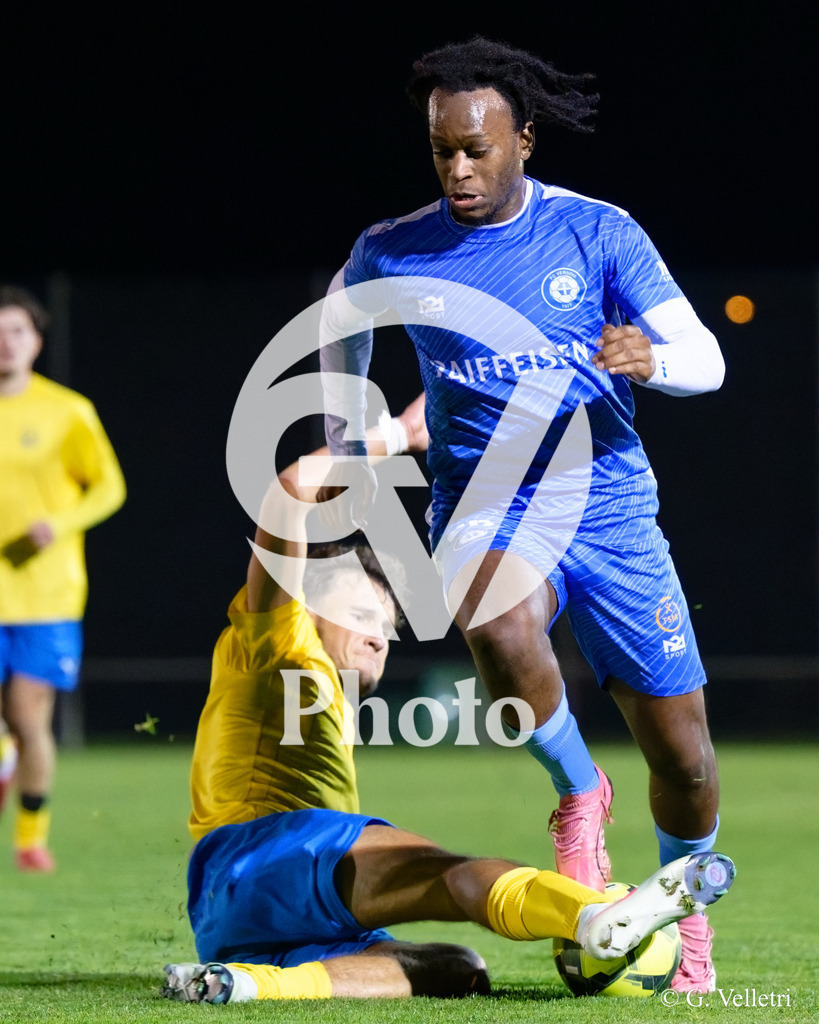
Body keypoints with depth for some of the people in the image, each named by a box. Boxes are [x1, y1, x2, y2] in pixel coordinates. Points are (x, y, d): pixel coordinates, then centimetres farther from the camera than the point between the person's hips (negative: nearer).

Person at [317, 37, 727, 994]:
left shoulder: (599, 233, -4)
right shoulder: (393, 254, -2)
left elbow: (705, 358, -5)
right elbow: (342, 316, 21)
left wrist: (650, 358, -28)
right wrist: (346, 441, 20)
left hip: (610, 505, 1)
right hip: (487, 508, -1)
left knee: (681, 753, 4)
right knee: (499, 626, -38)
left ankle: (684, 910, 34)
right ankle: (577, 792, -9)